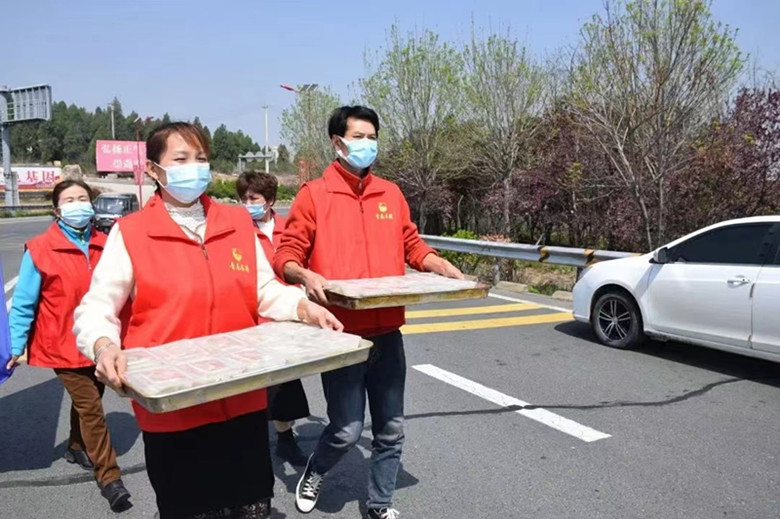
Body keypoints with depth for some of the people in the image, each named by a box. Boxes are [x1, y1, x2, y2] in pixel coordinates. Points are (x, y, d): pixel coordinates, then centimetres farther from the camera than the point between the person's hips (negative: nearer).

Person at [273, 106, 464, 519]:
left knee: (390, 429, 13)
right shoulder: (314, 194, -4)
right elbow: (286, 255, -4)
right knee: (347, 430, 2)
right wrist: (305, 276, -25)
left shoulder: (391, 194, 9)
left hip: (387, 333, 4)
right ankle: (313, 474, 36)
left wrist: (453, 274, -1)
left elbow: (414, 248, 13)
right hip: (341, 334, -4)